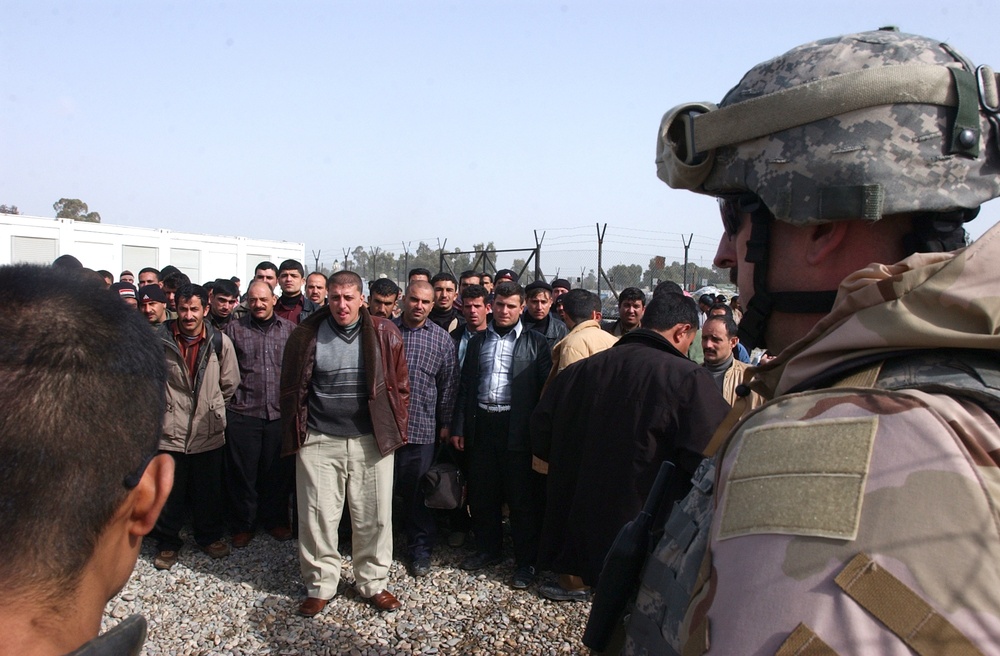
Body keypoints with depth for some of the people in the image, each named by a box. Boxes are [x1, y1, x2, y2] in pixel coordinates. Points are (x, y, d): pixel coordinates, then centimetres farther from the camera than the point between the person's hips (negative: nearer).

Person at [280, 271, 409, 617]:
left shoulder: (384, 334, -1)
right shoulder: (306, 336, -1)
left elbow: (400, 385, 5)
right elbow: (291, 389, 5)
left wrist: (395, 430, 2)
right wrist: (295, 435, 2)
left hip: (371, 441, 0)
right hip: (318, 442, 0)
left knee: (374, 516, 9)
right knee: (317, 517, 8)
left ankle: (373, 583, 28)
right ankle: (320, 585, 27)